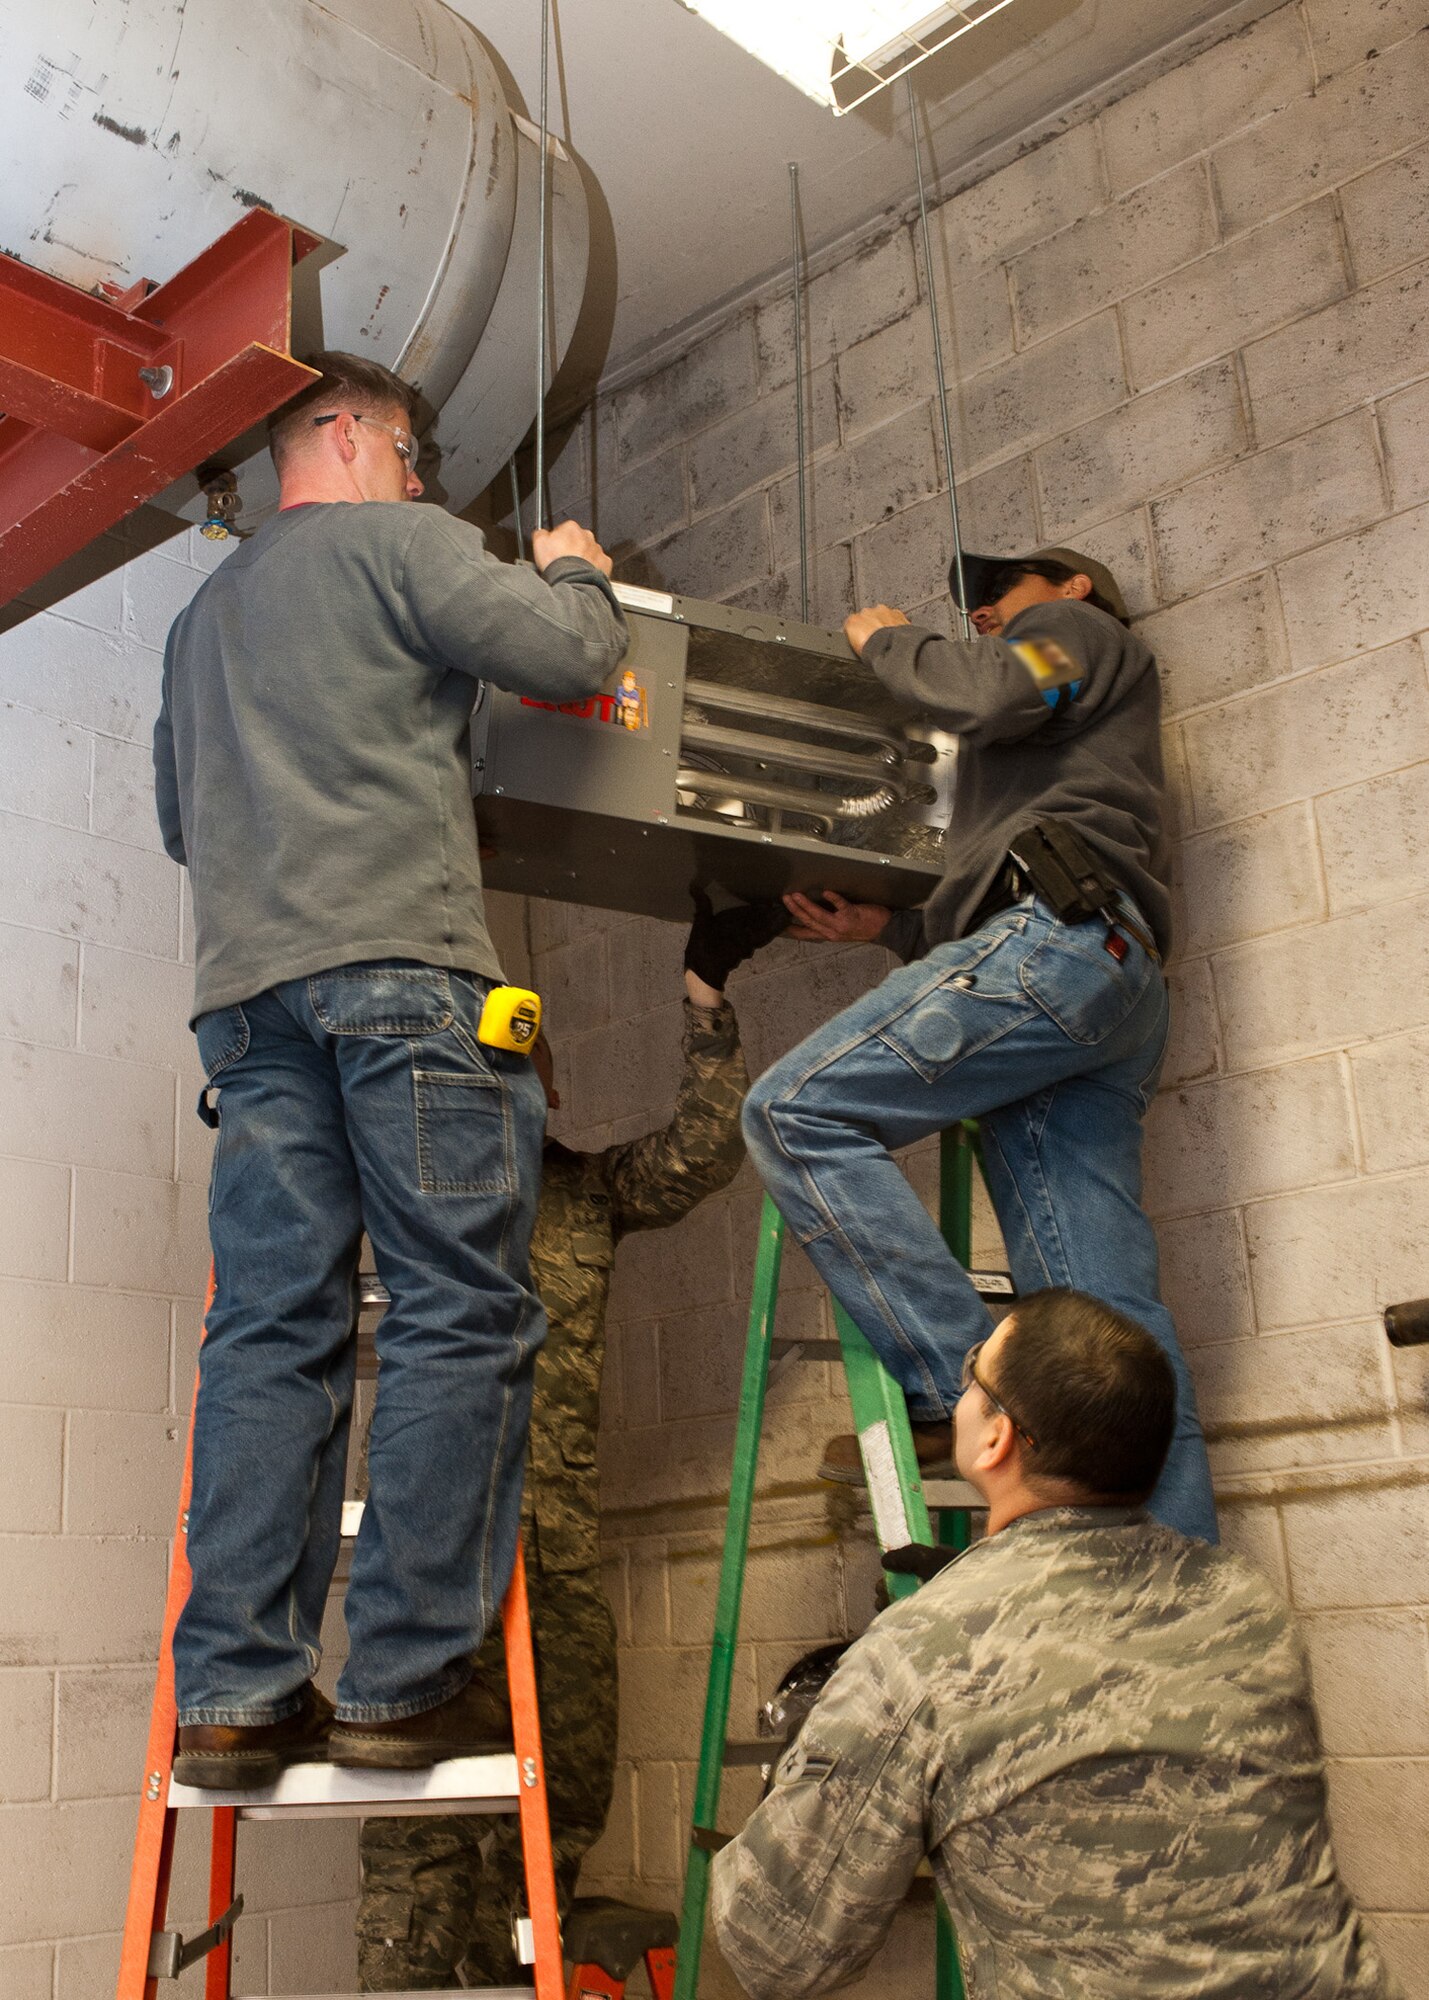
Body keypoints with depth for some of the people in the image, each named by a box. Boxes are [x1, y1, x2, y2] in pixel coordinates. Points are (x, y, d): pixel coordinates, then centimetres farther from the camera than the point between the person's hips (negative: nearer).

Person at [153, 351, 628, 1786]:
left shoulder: (203, 613, 29)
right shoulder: (395, 542, 6)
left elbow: (178, 813, 35)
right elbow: (570, 657, -2)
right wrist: (572, 571, 18)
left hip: (246, 991, 7)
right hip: (400, 966, -7)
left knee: (270, 1329, 1)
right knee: (461, 1318, -5)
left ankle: (234, 1691, -3)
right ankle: (402, 1680, -8)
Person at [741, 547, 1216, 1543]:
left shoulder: (1082, 629, 18)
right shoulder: (1065, 743, 42)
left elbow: (988, 694, -5)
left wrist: (888, 638, 13)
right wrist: (888, 928, 30)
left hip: (1059, 936, -9)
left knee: (797, 1110, -16)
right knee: (1114, 1320, -2)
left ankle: (959, 1395, -22)